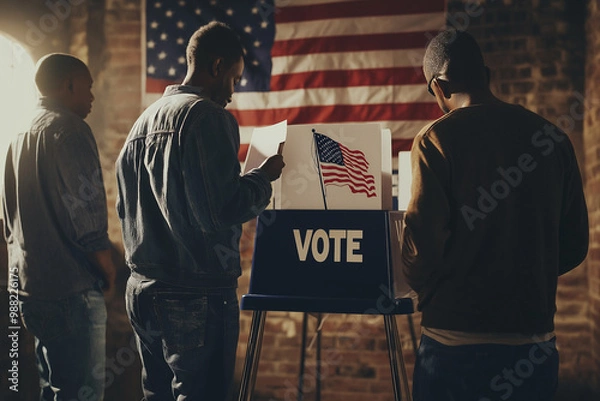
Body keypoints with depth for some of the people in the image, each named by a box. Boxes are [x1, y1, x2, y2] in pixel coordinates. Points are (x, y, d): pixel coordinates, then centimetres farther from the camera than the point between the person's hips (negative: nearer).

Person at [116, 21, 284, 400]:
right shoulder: (208, 117, -13)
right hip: (196, 295, -9)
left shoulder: (144, 122, 13)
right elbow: (222, 209, -21)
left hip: (142, 289, 9)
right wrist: (264, 176, -5)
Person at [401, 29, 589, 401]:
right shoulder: (553, 137, 3)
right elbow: (574, 245, 7)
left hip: (457, 342, -4)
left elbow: (423, 244, -13)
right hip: (535, 346, 4)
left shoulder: (436, 140, -9)